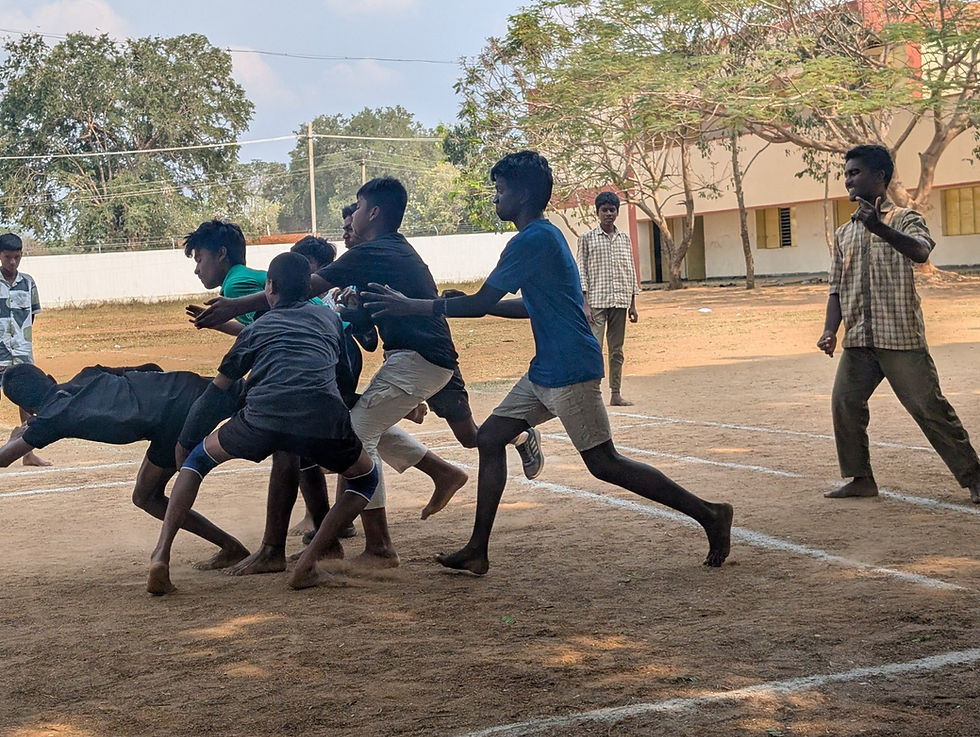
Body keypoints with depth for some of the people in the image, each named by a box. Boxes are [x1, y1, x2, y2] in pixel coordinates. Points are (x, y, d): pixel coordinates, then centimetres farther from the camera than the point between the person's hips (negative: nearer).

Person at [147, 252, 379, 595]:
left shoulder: (257, 328, 27)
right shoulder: (329, 318, 29)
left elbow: (217, 389, 33)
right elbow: (344, 382, 36)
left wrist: (184, 446, 43)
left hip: (264, 418, 0)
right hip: (325, 422, 0)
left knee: (200, 456, 28)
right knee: (366, 478, 28)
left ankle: (161, 554, 11)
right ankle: (309, 560, 7)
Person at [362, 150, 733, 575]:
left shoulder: (533, 240, -17)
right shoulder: (542, 235, 15)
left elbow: (479, 303, -16)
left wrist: (410, 307, -10)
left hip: (570, 371, -10)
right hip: (546, 370, 10)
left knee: (604, 464, -5)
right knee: (490, 438, 8)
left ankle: (709, 515, 3)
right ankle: (477, 552, 12)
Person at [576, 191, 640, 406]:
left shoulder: (625, 239, 12)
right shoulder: (587, 239, 1)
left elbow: (631, 272, 15)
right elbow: (581, 273, -2)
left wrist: (633, 305, 10)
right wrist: (585, 305, -10)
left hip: (620, 301, 4)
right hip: (596, 302, -4)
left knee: (617, 350, 8)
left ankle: (616, 394, 13)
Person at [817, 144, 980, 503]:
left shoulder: (904, 219, -1)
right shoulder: (844, 233, 16)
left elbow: (920, 251, -24)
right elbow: (837, 288, 17)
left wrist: (880, 227, -41)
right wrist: (830, 331, 1)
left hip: (900, 338, -6)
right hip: (858, 340, 6)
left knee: (929, 407, -4)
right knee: (844, 403, -2)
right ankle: (861, 478, 12)